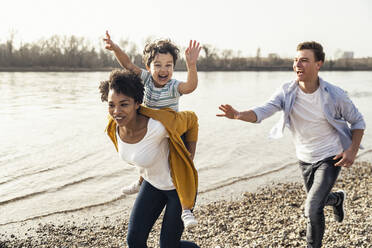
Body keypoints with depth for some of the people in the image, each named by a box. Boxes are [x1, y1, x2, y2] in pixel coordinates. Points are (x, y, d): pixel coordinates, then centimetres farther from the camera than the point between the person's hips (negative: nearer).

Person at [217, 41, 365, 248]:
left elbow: (357, 121, -4)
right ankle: (337, 198, 61)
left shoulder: (334, 95, -19)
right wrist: (237, 115, -47)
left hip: (330, 158, -4)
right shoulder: (287, 92, -14)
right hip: (305, 159, 4)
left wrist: (353, 150, -16)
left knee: (312, 209, -18)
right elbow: (263, 111, -28)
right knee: (315, 202, 26)